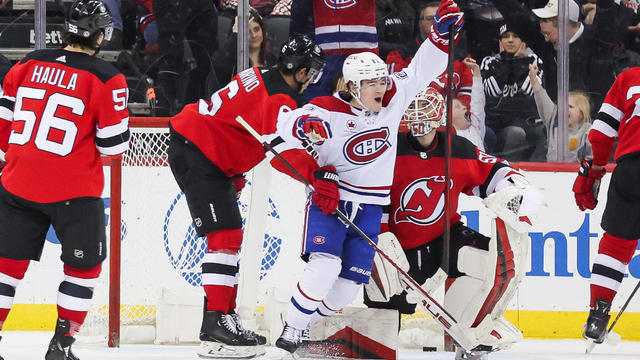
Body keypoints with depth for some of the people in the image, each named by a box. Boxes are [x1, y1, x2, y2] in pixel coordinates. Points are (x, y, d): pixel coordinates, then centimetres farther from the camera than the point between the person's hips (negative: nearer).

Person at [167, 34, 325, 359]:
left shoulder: (260, 78, 14)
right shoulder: (280, 99, -17)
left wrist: (234, 175, 29)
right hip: (196, 154, -11)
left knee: (230, 238, 14)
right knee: (225, 235, -15)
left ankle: (225, 318, 18)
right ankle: (215, 328, -20)